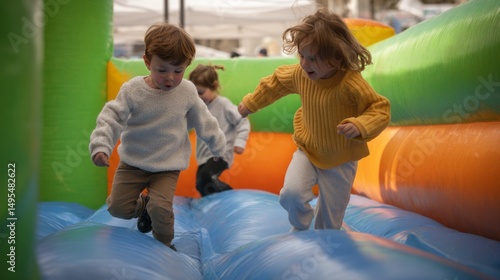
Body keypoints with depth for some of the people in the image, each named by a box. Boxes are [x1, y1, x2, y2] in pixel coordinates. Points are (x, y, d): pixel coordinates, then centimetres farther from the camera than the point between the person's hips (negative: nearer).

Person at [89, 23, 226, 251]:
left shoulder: (187, 92, -8)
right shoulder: (132, 91, -14)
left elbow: (203, 121, 6)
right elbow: (111, 119, -15)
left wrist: (218, 146, 17)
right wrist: (100, 146, -30)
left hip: (168, 166, -1)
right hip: (133, 162, 1)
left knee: (161, 209, -18)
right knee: (117, 207, 0)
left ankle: (164, 244, 12)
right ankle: (144, 206, 32)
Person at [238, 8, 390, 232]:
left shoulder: (351, 83, -30)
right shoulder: (299, 74, -13)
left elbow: (380, 109, -24)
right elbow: (275, 83, 8)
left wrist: (360, 126, -44)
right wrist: (250, 104, 19)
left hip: (340, 160, -3)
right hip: (307, 151, 3)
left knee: (330, 219, 8)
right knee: (291, 193, -19)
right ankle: (300, 227, 14)